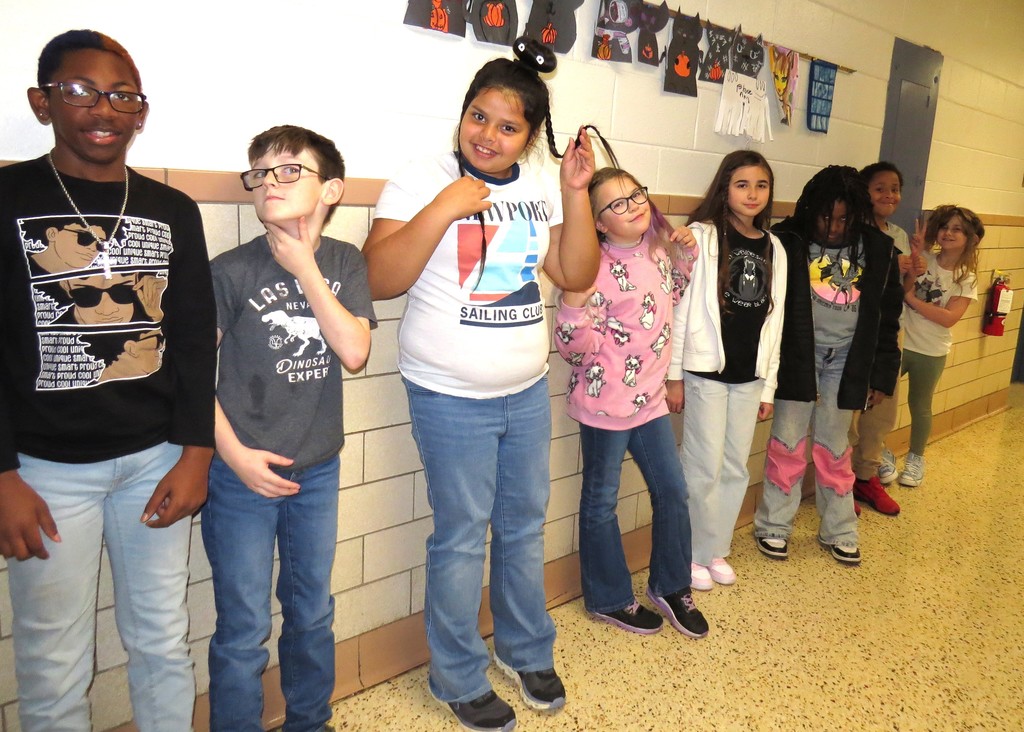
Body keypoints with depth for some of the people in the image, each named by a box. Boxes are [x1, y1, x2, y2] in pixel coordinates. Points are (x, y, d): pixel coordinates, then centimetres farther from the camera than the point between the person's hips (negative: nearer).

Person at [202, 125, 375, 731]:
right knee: (244, 630, 7)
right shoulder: (232, 270, -11)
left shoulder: (345, 263, -1)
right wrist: (235, 454, -13)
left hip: (318, 470, 4)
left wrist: (305, 269, -16)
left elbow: (354, 353, -13)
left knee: (313, 613, 20)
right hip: (241, 476, -3)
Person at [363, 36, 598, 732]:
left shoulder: (540, 187, 5)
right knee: (462, 537, 6)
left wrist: (575, 193, -6)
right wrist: (445, 208, -25)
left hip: (529, 391, 5)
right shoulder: (423, 180, -10)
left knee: (524, 525, 18)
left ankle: (528, 651, 40)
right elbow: (379, 280, -18)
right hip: (451, 397, -5)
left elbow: (576, 275, 4)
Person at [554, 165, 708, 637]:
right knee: (601, 501, 9)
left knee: (672, 490, 15)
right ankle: (609, 599, 27)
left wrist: (684, 257, 9)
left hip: (650, 398, 7)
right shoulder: (596, 269, -18)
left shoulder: (658, 252, 4)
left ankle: (670, 586, 35)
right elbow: (575, 348, -20)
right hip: (605, 402, -7)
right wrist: (573, 302, -38)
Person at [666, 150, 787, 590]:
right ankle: (693, 554, 20)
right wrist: (674, 375, -10)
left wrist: (769, 385, 10)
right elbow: (681, 307, -8)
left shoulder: (773, 248, 8)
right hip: (706, 370, -5)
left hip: (750, 375, 5)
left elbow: (773, 319, 11)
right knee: (705, 468, 2)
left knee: (736, 469, 12)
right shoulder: (703, 236, -6)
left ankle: (716, 549, 28)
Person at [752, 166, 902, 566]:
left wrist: (882, 374, 5)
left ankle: (839, 531, 26)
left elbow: (887, 316, 6)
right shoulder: (788, 241, -10)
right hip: (798, 356, -2)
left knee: (834, 448, 11)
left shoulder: (878, 248, -1)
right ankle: (773, 526, 19)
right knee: (788, 442, 4)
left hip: (846, 359, 2)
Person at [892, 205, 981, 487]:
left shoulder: (966, 279, -3)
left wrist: (911, 298, -20)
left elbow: (949, 318, -16)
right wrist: (914, 269, -28)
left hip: (931, 353, 0)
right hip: (898, 343, 0)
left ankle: (915, 458, 34)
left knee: (920, 406, 15)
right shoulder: (922, 259, -3)